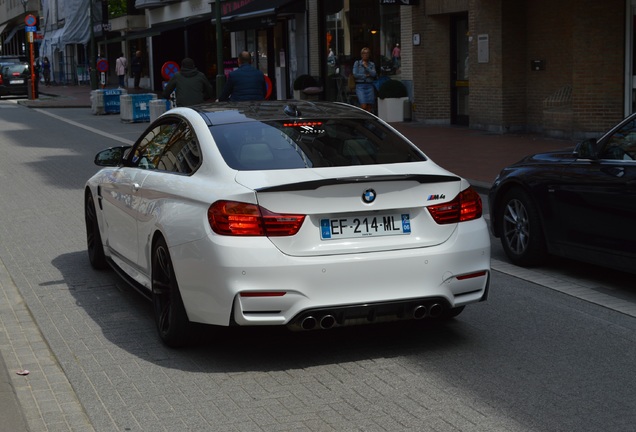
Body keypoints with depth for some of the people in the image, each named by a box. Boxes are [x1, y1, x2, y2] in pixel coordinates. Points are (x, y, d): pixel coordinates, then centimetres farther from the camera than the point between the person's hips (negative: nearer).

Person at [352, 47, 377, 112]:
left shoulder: (372, 64, 13)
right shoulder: (357, 63, 7)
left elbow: (374, 74, -2)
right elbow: (355, 74, -4)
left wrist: (366, 66, -4)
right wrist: (366, 75, -3)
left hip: (369, 86, 3)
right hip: (360, 85, -3)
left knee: (369, 107, -2)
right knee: (363, 106, -17)